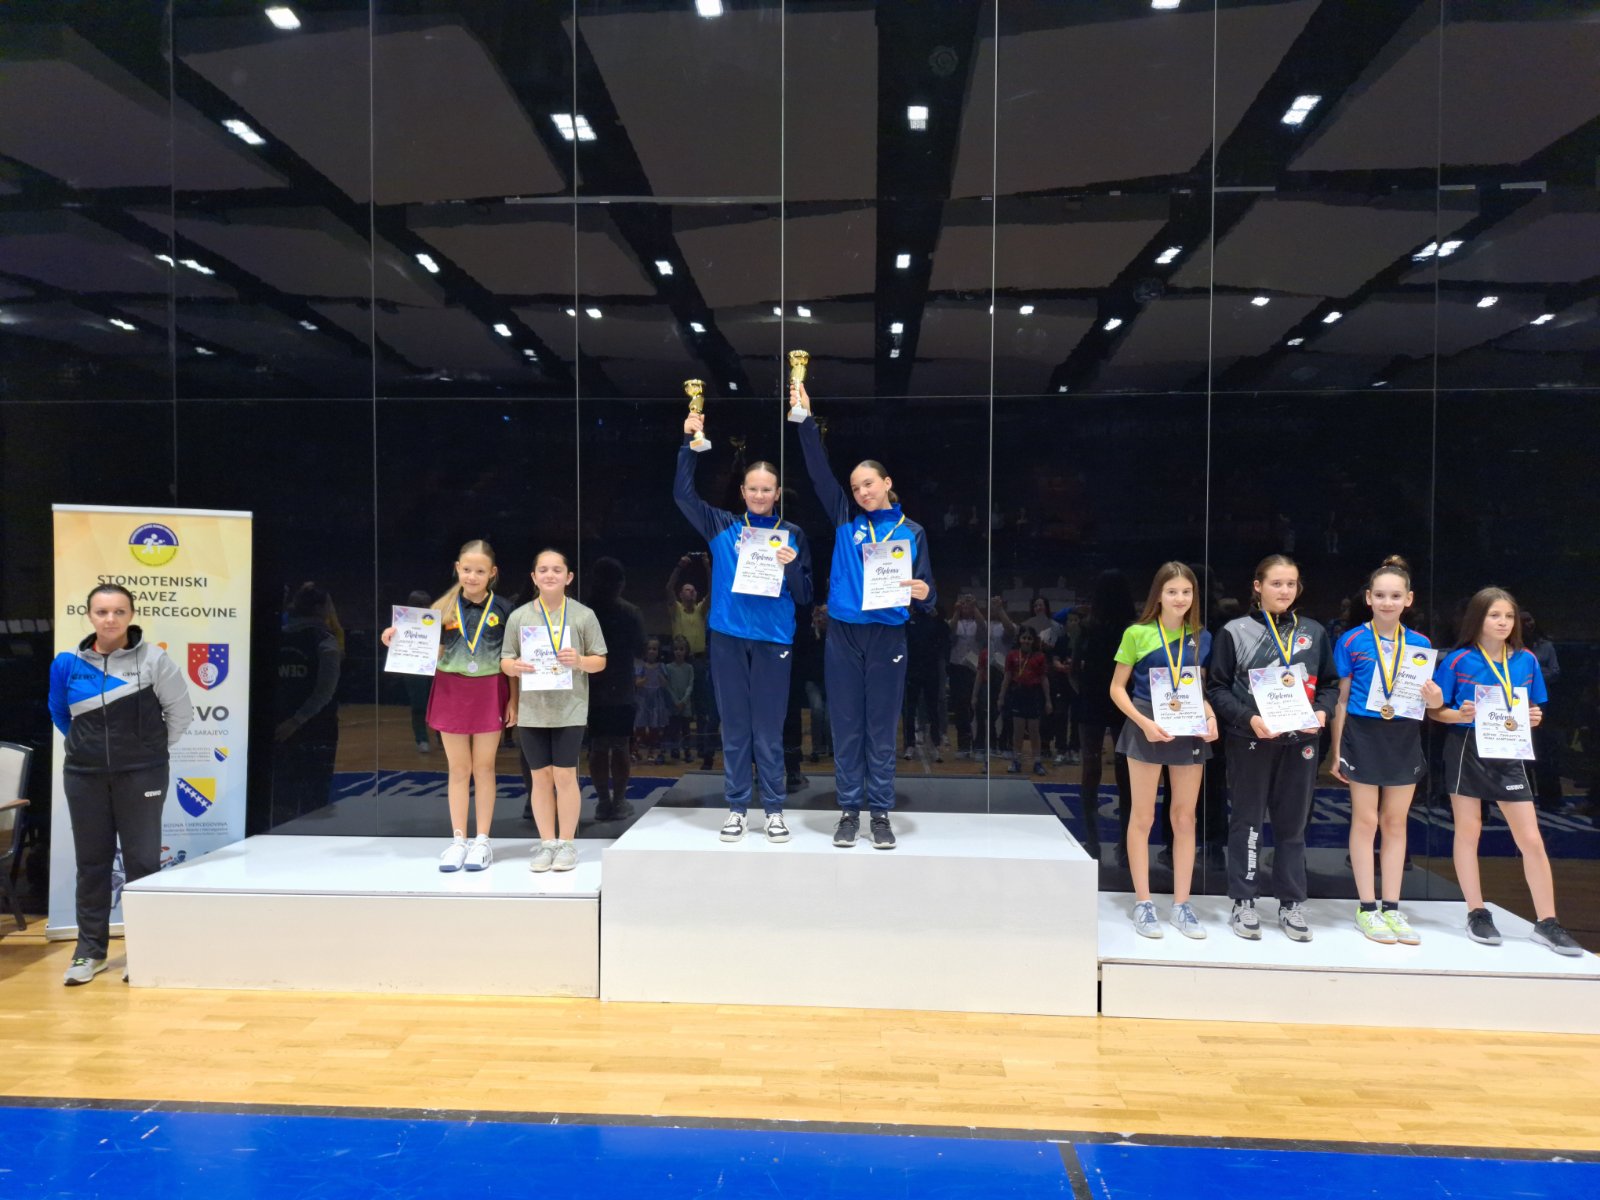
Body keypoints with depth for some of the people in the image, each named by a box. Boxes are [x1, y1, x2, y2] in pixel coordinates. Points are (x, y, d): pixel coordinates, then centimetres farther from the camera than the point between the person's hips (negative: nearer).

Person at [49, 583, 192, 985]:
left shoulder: (153, 660, -10)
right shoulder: (68, 663, -1)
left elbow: (181, 711, -1)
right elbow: (60, 714, 16)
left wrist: (152, 749, 5)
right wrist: (91, 746, 12)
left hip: (141, 776, -3)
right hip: (84, 776, 3)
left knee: (142, 861, 4)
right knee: (91, 862, 11)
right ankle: (90, 951, 22)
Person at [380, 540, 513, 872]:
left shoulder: (502, 610, -3)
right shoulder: (444, 607, 0)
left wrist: (513, 698, -4)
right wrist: (399, 637, -14)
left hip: (489, 692, -1)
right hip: (451, 690, 1)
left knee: (483, 767, 7)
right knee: (458, 768, 8)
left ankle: (482, 841, 15)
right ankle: (458, 840, 16)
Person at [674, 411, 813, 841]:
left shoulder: (792, 534, 4)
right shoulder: (722, 526, 6)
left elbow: (804, 596, 3)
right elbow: (683, 493, -3)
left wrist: (791, 566, -16)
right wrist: (689, 443, -9)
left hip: (773, 640, -1)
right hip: (728, 637, 1)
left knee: (769, 729, 4)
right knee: (734, 727, 8)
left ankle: (774, 809, 16)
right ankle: (737, 807, 18)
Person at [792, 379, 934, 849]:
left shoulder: (912, 532, 4)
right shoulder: (845, 521, 6)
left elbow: (925, 590, 2)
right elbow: (819, 471, 1)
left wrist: (923, 594, -22)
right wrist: (806, 419, -6)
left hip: (887, 638, -1)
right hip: (843, 636, 1)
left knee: (881, 730, 5)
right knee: (846, 728, 6)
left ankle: (881, 814, 13)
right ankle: (849, 811, 15)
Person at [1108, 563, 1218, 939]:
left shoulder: (1201, 638, 4)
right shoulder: (1137, 633, -6)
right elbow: (1117, 687, -4)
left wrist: (1211, 718, -7)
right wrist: (1143, 722, -17)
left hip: (1189, 731, 4)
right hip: (1147, 728, -4)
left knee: (1185, 819, 9)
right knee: (1143, 817, 5)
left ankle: (1181, 905, 20)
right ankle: (1143, 904, 14)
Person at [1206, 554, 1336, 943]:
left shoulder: (1314, 633, 9)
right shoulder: (1236, 631, -3)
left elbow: (1329, 684, 13)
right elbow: (1217, 688, -4)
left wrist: (1321, 712, -7)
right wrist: (1248, 718, -17)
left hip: (1300, 741, 3)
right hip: (1250, 741, -3)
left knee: (1293, 823, 10)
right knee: (1248, 822, 5)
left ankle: (1292, 904, 21)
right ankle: (1244, 903, 14)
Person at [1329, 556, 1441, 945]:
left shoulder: (1420, 644, 4)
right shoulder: (1351, 642, -4)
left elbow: (1428, 700, 10)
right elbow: (1341, 699, -2)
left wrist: (1434, 699, -14)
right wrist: (1336, 751, -4)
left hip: (1404, 738, 3)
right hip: (1364, 736, -3)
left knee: (1395, 822, 10)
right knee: (1365, 821, 3)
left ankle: (1391, 907, 19)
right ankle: (1367, 908, 12)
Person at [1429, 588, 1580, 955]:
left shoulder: (1526, 661, 5)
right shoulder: (1458, 660, -5)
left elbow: (1533, 710, 14)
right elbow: (1435, 710, -2)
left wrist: (1533, 718, -7)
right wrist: (1459, 715, -21)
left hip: (1509, 754, 3)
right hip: (1467, 750, -3)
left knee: (1531, 839, 1)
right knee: (1468, 831, 5)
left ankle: (1547, 923, 10)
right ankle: (1477, 914, 16)